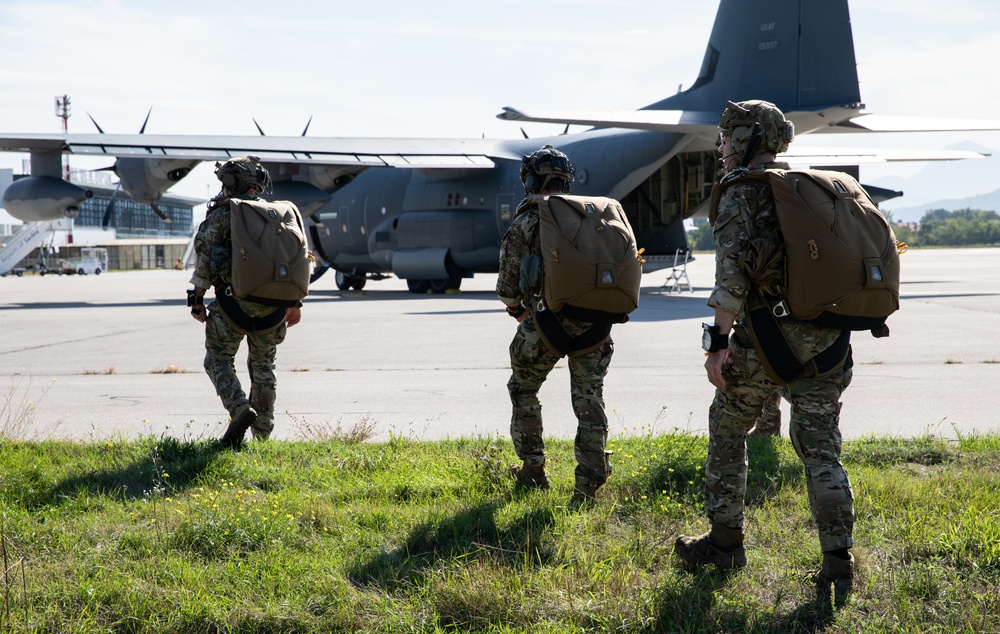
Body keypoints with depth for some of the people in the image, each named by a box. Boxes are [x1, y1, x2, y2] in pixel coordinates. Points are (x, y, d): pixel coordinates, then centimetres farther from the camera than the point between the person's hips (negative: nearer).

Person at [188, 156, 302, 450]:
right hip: (271, 304, 4)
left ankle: (241, 410, -16)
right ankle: (262, 434, 18)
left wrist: (197, 298, -1)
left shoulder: (221, 213, -1)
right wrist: (295, 302, 18)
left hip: (233, 302, -4)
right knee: (262, 366, 18)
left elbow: (205, 258, -7)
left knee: (218, 361, 9)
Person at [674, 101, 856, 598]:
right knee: (819, 445, 6)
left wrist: (720, 340, -18)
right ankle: (838, 561, -5)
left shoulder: (740, 190, -4)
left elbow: (732, 265, -17)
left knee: (727, 429, 13)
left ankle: (725, 542, 19)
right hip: (825, 334, 6)